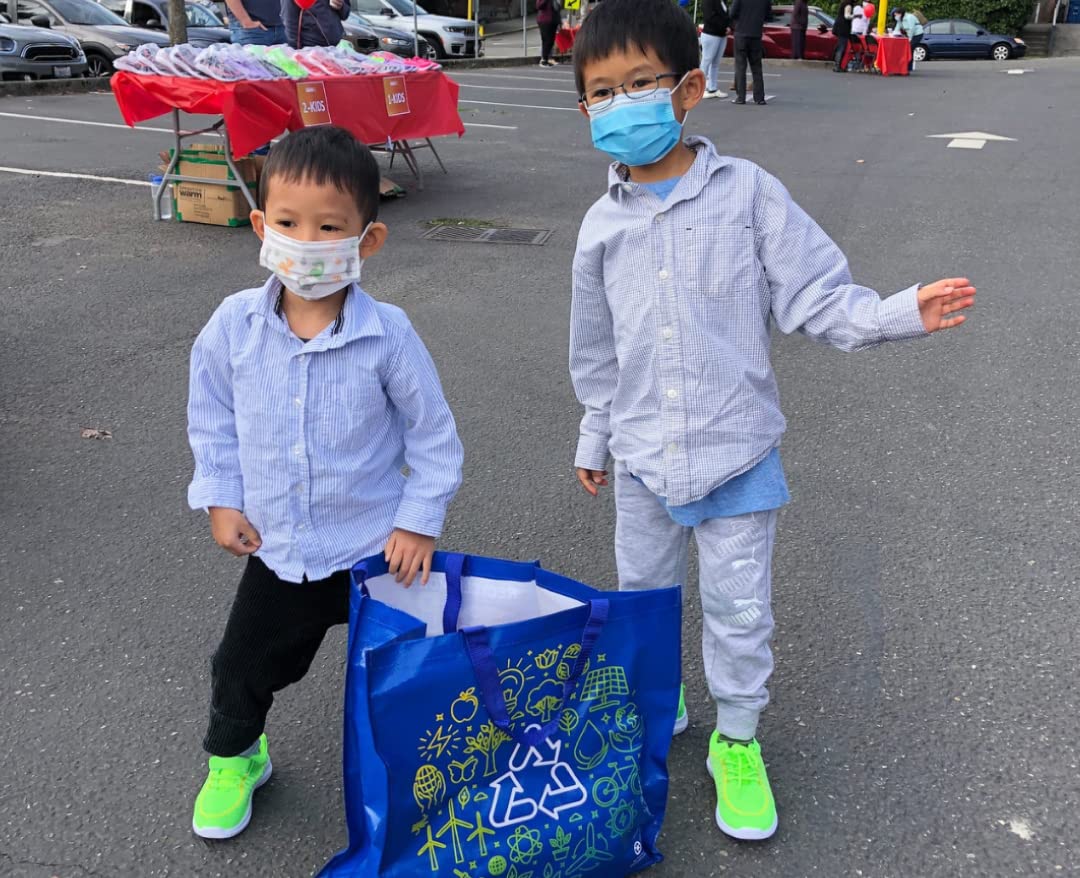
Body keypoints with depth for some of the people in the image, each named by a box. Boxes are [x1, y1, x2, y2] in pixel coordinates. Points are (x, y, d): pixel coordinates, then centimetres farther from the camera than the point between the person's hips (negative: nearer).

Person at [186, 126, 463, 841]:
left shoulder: (387, 334, -20)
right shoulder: (234, 326, -12)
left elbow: (434, 435, -10)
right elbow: (211, 417, 4)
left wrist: (420, 520, -10)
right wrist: (221, 498, 1)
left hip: (376, 547, -2)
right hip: (278, 549, 3)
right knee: (242, 672, 20)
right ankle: (234, 760, 50)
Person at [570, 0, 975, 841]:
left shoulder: (747, 193, -11)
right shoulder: (604, 224, 0)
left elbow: (813, 296, -10)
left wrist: (900, 313, -26)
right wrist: (594, 436, 16)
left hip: (736, 452, -3)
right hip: (641, 456, 4)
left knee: (739, 608, 8)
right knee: (642, 595, 20)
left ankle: (738, 741, 32)